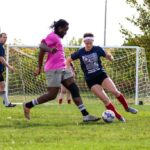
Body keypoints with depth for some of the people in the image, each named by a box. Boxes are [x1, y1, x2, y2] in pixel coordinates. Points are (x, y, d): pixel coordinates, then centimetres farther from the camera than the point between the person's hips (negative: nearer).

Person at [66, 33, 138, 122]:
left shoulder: (98, 49, -4)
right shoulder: (80, 53, -4)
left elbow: (111, 59, 1)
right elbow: (68, 61, 8)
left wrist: (109, 56, -23)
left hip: (101, 75, 1)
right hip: (90, 80, -1)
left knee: (114, 91, -18)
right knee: (105, 99, -12)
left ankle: (127, 107, 5)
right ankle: (118, 116, -2)